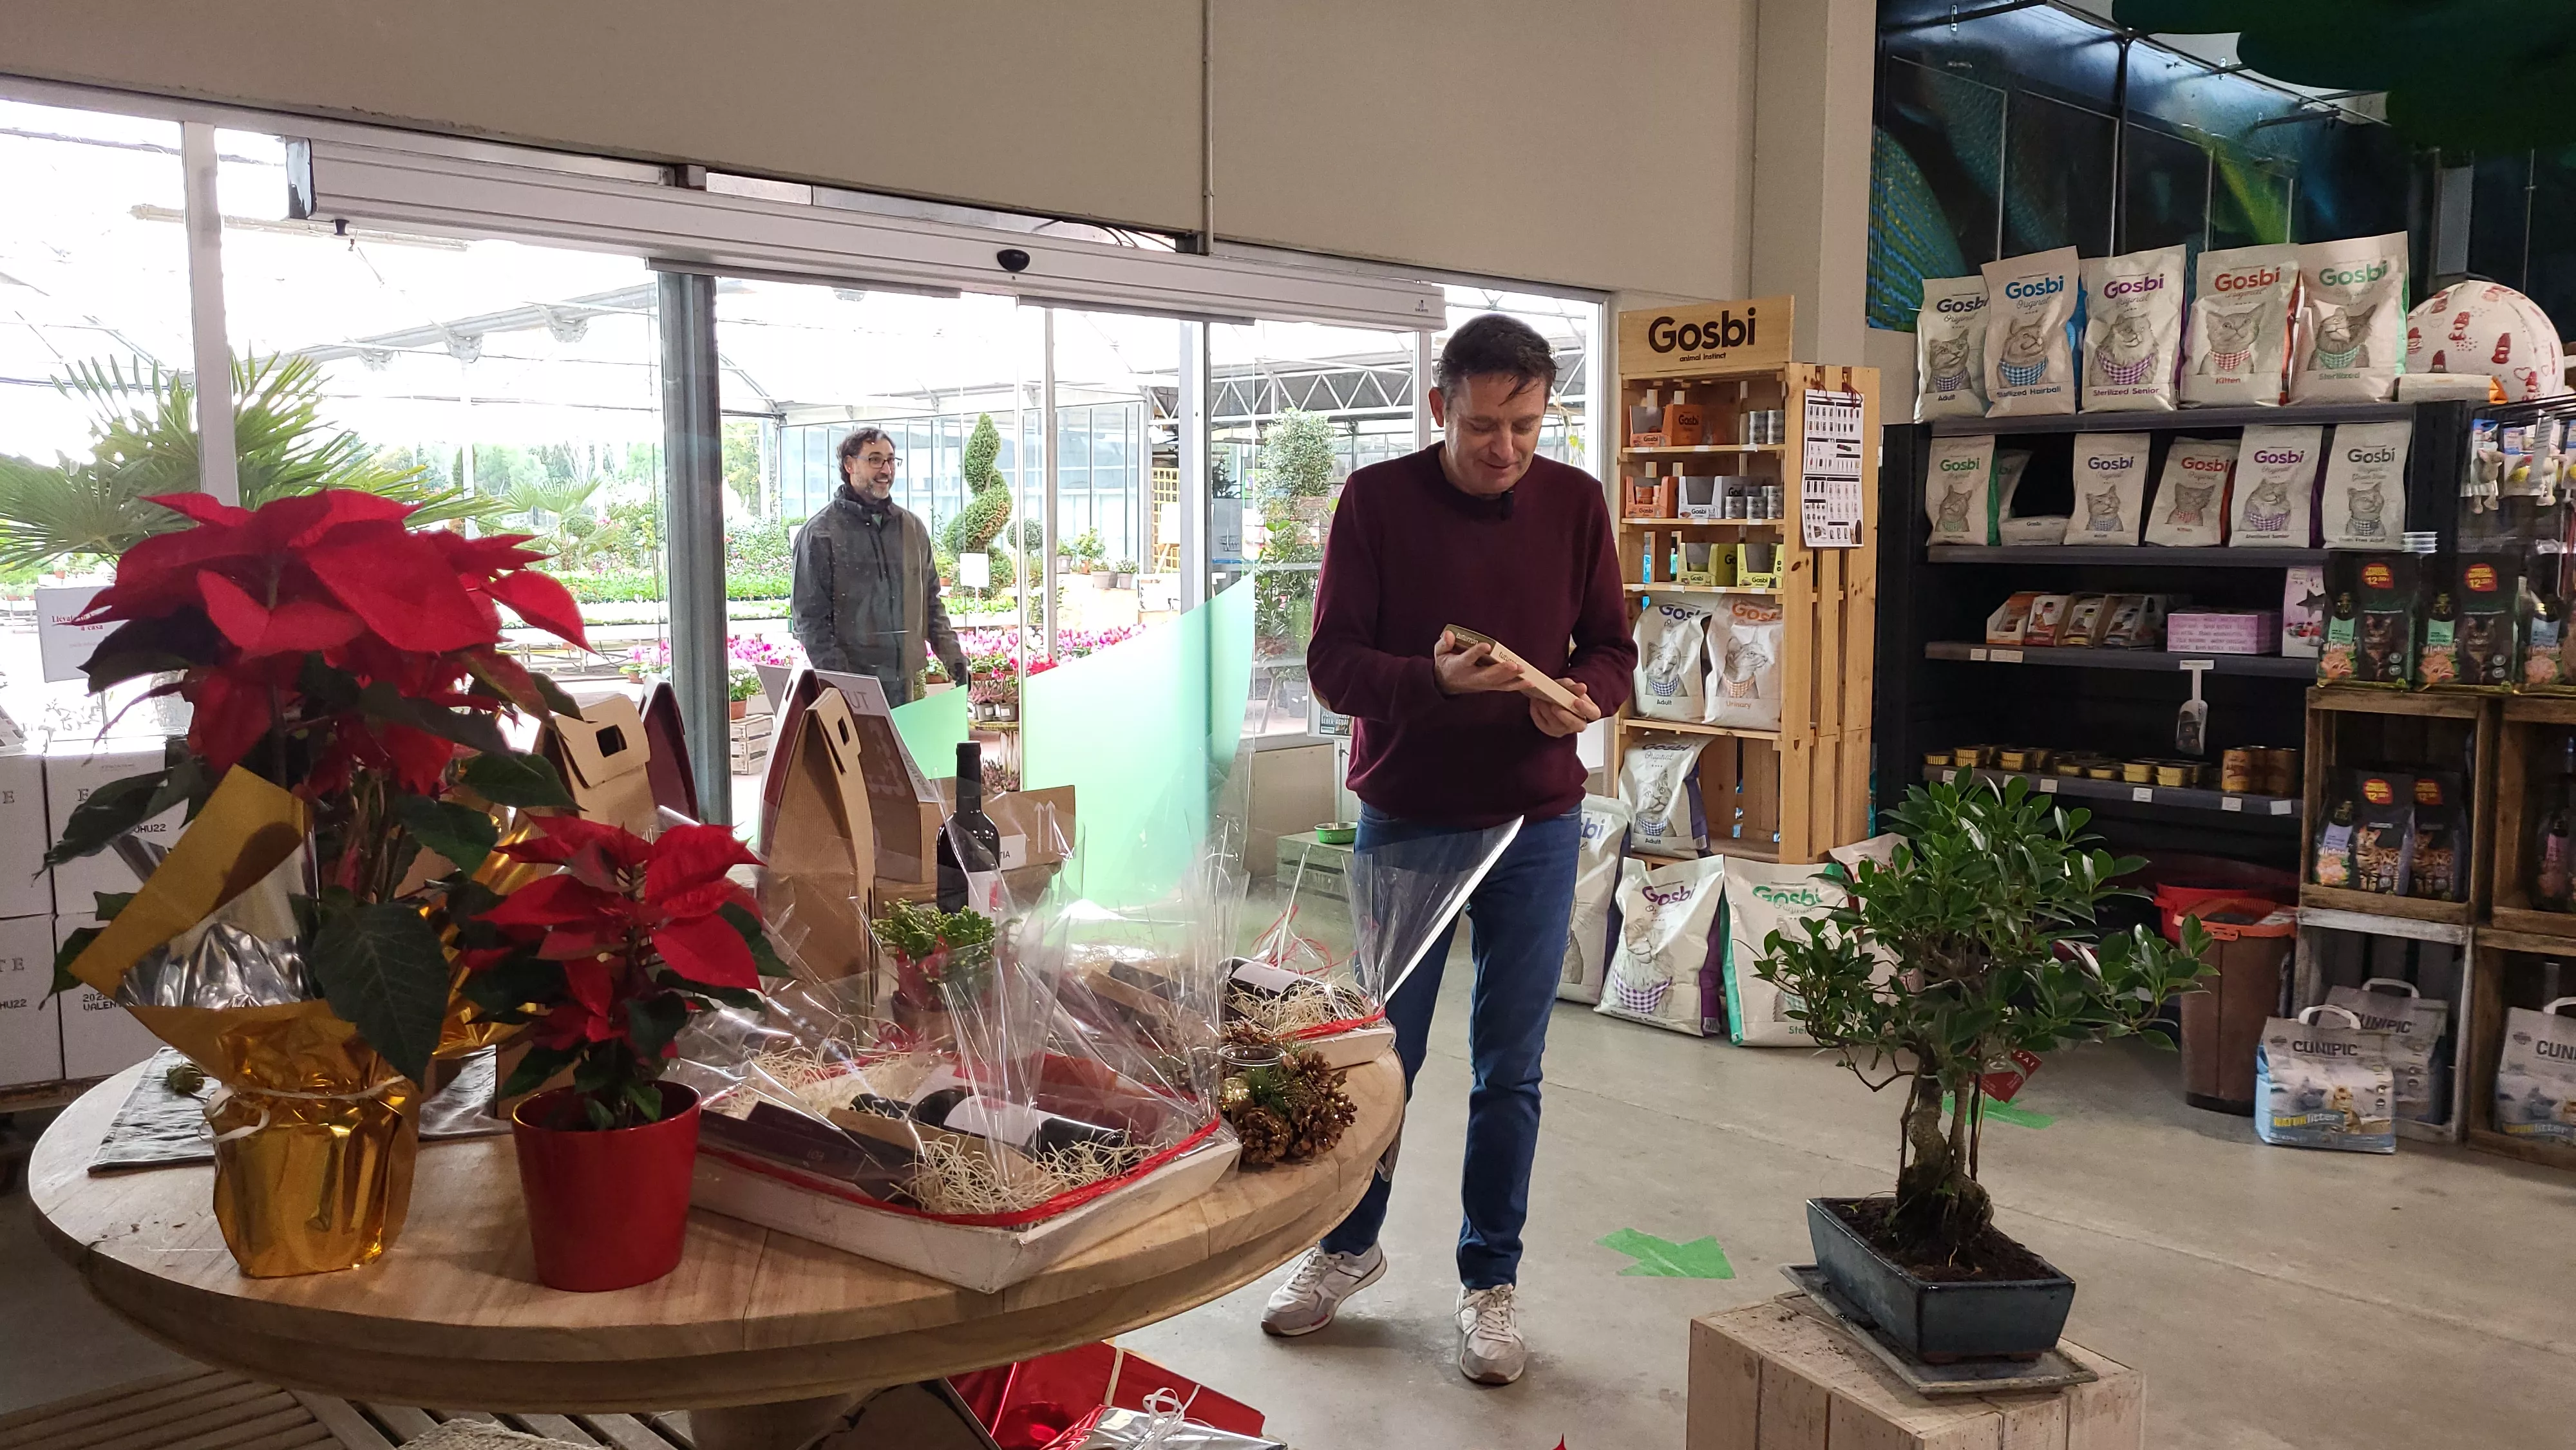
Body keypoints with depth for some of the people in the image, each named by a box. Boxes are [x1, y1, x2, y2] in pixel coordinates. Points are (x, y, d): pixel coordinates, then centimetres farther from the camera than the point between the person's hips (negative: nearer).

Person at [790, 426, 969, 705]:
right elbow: (809, 615, -5)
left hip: (909, 682, 5)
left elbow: (930, 602, 20)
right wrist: (836, 677, -15)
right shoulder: (820, 533, -2)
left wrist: (951, 654, 7)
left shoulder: (912, 527, 14)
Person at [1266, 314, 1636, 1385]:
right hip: (1403, 817, -1)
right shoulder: (1375, 500, -7)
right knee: (1382, 1050, 12)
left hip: (1536, 823, 1)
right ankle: (1348, 1245, 36)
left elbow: (1611, 650, 5)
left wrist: (1582, 695, -18)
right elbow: (1332, 663, -10)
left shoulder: (1574, 503, -1)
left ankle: (1489, 1279, 27)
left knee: (1509, 1066, 9)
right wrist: (1433, 679, -28)